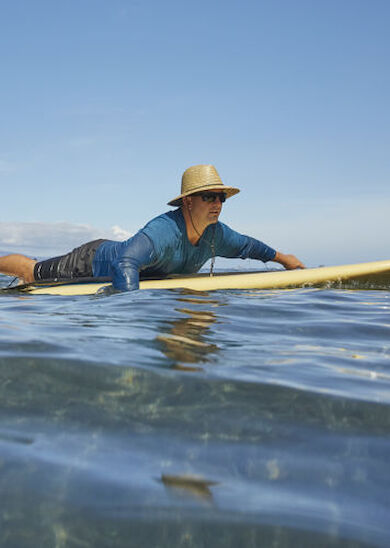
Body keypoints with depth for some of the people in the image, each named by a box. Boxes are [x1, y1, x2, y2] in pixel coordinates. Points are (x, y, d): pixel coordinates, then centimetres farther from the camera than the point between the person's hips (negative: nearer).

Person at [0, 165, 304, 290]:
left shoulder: (216, 234, -15)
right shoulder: (163, 231, -42)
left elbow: (246, 245, 5)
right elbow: (125, 263, -55)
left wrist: (284, 258, 12)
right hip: (94, 261, -8)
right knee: (32, 273, 8)